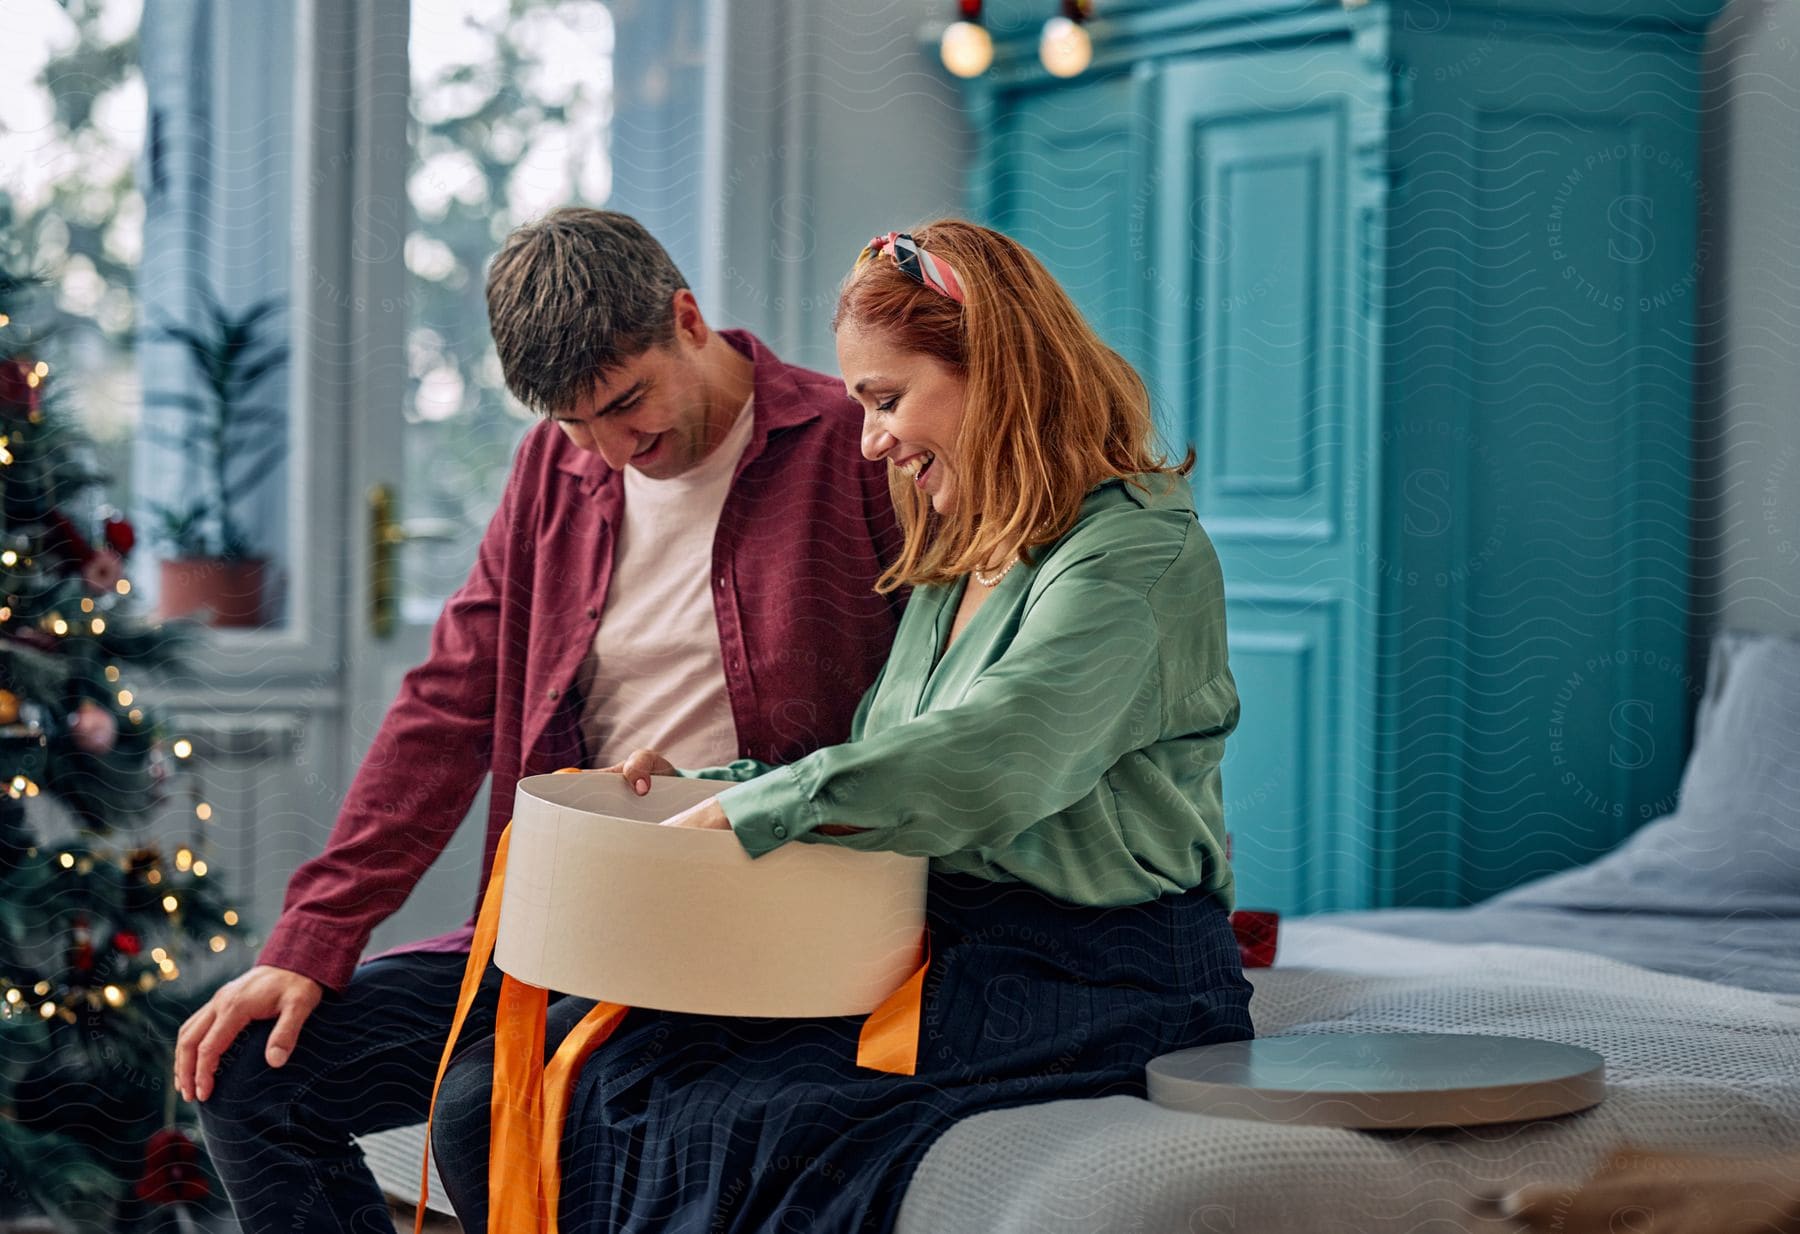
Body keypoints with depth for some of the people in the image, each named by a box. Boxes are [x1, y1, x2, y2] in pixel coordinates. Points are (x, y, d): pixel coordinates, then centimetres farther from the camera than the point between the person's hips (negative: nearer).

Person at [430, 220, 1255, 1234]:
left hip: (1095, 989, -8)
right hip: (939, 960, 8)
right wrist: (708, 789, 6)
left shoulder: (1139, 552, -10)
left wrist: (742, 816, -20)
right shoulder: (955, 563, 20)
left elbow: (988, 761, -24)